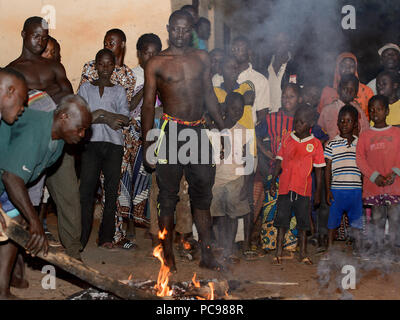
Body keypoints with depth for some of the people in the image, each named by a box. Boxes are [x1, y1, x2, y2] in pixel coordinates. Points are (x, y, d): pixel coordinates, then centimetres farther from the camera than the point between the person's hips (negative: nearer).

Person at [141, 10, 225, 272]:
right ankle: (168, 255, 11)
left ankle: (207, 254, 14)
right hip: (171, 132, -3)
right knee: (168, 196, 2)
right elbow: (148, 105, 1)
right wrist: (147, 145, -4)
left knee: (203, 195, 6)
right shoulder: (156, 64, 1)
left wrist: (223, 128, 16)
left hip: (199, 131, 4)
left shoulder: (202, 58, 11)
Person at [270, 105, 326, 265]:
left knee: (303, 222, 6)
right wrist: (273, 182, 5)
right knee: (282, 220, 4)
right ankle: (278, 252, 11)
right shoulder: (286, 139, 5)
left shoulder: (315, 144, 0)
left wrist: (318, 192, 3)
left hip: (303, 188, -1)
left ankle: (303, 254, 16)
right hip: (285, 187, 1)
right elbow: (279, 161, 10)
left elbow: (318, 169, 3)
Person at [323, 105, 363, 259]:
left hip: (356, 189, 2)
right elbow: (327, 169, 2)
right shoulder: (332, 144, 2)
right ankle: (329, 249, 15)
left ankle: (357, 249, 20)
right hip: (337, 189, -1)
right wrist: (327, 191, -3)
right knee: (333, 220, 3)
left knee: (357, 220, 6)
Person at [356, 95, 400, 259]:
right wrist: (375, 176, -10)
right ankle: (377, 248, 14)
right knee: (377, 218, 5)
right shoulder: (365, 135, 8)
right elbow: (360, 158, 1)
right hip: (373, 185, 1)